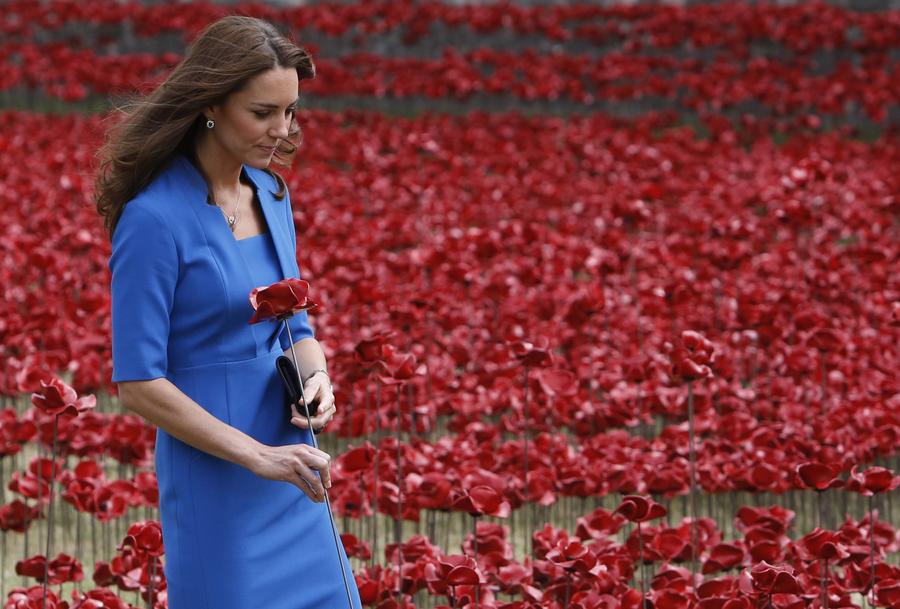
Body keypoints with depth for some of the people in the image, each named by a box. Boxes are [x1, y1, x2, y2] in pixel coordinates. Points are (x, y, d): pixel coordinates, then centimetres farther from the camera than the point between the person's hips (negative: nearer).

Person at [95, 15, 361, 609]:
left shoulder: (272, 194, 7)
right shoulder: (154, 219, -16)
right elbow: (138, 382, -17)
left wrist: (317, 375, -4)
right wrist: (255, 455, -19)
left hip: (292, 467, 7)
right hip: (214, 476, -7)